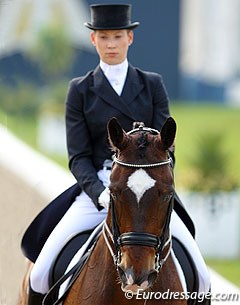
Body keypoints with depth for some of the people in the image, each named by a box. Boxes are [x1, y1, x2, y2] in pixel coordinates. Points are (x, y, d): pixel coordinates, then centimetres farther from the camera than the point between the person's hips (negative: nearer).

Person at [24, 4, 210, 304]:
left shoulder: (152, 85, 9)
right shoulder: (80, 90, 6)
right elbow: (79, 157, 1)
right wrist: (101, 194, -18)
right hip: (96, 191, 0)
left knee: (198, 275, -14)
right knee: (41, 273, -17)